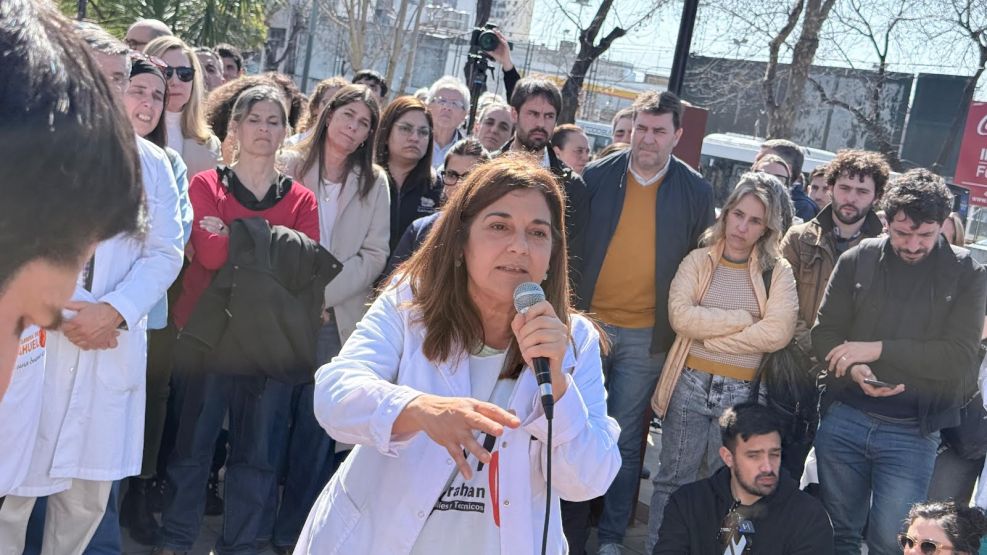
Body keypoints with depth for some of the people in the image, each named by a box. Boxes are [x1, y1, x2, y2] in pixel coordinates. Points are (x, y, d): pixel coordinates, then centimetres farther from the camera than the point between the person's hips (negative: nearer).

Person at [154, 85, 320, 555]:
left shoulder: (301, 200, 9)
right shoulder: (206, 186, 4)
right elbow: (209, 254, -11)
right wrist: (272, 242, -13)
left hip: (269, 336, 2)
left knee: (256, 450, 6)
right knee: (193, 441, 6)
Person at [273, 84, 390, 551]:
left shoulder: (374, 182, 5)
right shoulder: (292, 167, 4)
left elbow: (374, 255, 0)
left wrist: (325, 292, -10)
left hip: (336, 317, 0)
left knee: (316, 421, -2)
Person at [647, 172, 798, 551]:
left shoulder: (778, 272, 0)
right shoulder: (698, 260, 2)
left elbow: (777, 334, -13)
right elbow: (680, 315, -13)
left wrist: (710, 334, -11)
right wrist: (743, 318, -12)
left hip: (741, 392, 0)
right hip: (690, 384, 0)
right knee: (673, 480, 6)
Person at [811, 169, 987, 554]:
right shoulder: (857, 260, 0)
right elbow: (824, 333, 2)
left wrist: (878, 349, -16)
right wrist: (855, 371, -18)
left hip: (913, 434, -2)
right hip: (844, 420, 2)